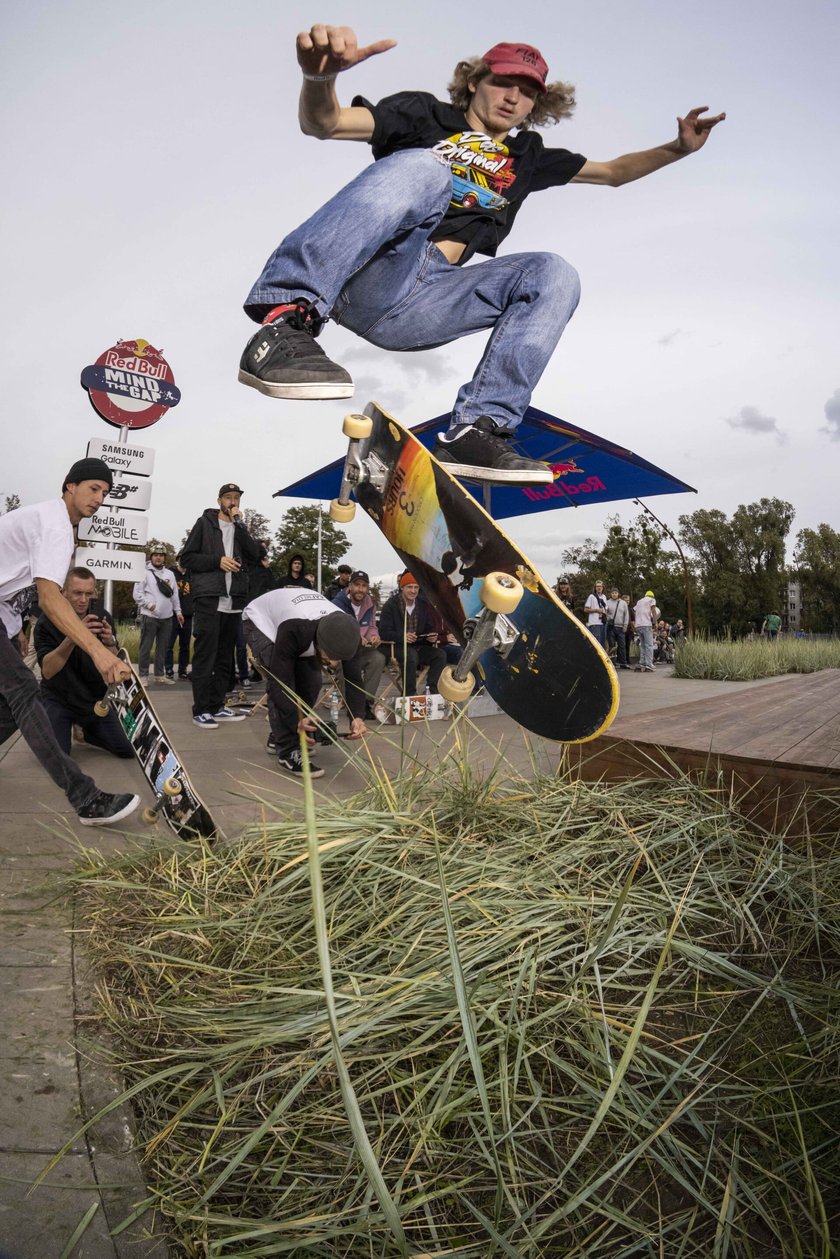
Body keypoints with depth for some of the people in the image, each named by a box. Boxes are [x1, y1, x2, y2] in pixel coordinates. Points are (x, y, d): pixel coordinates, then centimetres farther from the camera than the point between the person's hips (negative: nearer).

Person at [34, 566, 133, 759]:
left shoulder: (103, 617, -7)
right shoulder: (47, 622, -17)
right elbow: (48, 671, -27)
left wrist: (109, 643, -29)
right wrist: (72, 638, -41)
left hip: (96, 699, 3)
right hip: (59, 699, -3)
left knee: (127, 751, -2)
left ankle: (87, 731, 27)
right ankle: (67, 727, 14)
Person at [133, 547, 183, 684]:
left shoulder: (170, 574, 15)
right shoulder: (144, 572, 0)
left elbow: (175, 595, 16)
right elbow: (137, 593, -6)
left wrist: (178, 612, 12)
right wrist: (149, 604, -14)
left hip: (167, 617, 5)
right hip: (149, 616, -5)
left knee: (162, 647, 9)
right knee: (146, 647, -3)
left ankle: (160, 674, 16)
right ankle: (143, 675, 2)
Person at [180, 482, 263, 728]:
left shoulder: (240, 528, 18)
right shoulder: (205, 523, 5)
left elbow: (254, 555, 1)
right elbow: (186, 557, -1)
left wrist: (240, 525, -5)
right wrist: (217, 560, -12)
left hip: (234, 602, 5)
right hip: (208, 600, -5)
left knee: (225, 657, 9)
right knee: (205, 656, -6)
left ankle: (217, 706, 16)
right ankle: (201, 710, -2)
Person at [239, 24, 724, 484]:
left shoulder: (527, 156, 28)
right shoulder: (427, 115, 13)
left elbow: (614, 172, 38)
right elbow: (322, 121, -3)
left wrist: (678, 148, 22)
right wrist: (320, 76, -26)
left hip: (420, 310, 4)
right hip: (367, 282, -4)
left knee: (553, 274, -11)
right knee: (421, 168, -28)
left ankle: (475, 430, -24)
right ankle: (287, 322, -39)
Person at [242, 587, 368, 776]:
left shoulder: (346, 634, -31)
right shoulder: (292, 630, -46)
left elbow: (353, 679, -25)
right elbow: (280, 682, -42)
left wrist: (357, 717, -41)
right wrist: (297, 720, -54)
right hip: (261, 619, -5)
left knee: (312, 681, -5)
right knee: (279, 679, -25)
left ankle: (279, 738, 14)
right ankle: (287, 752, -16)